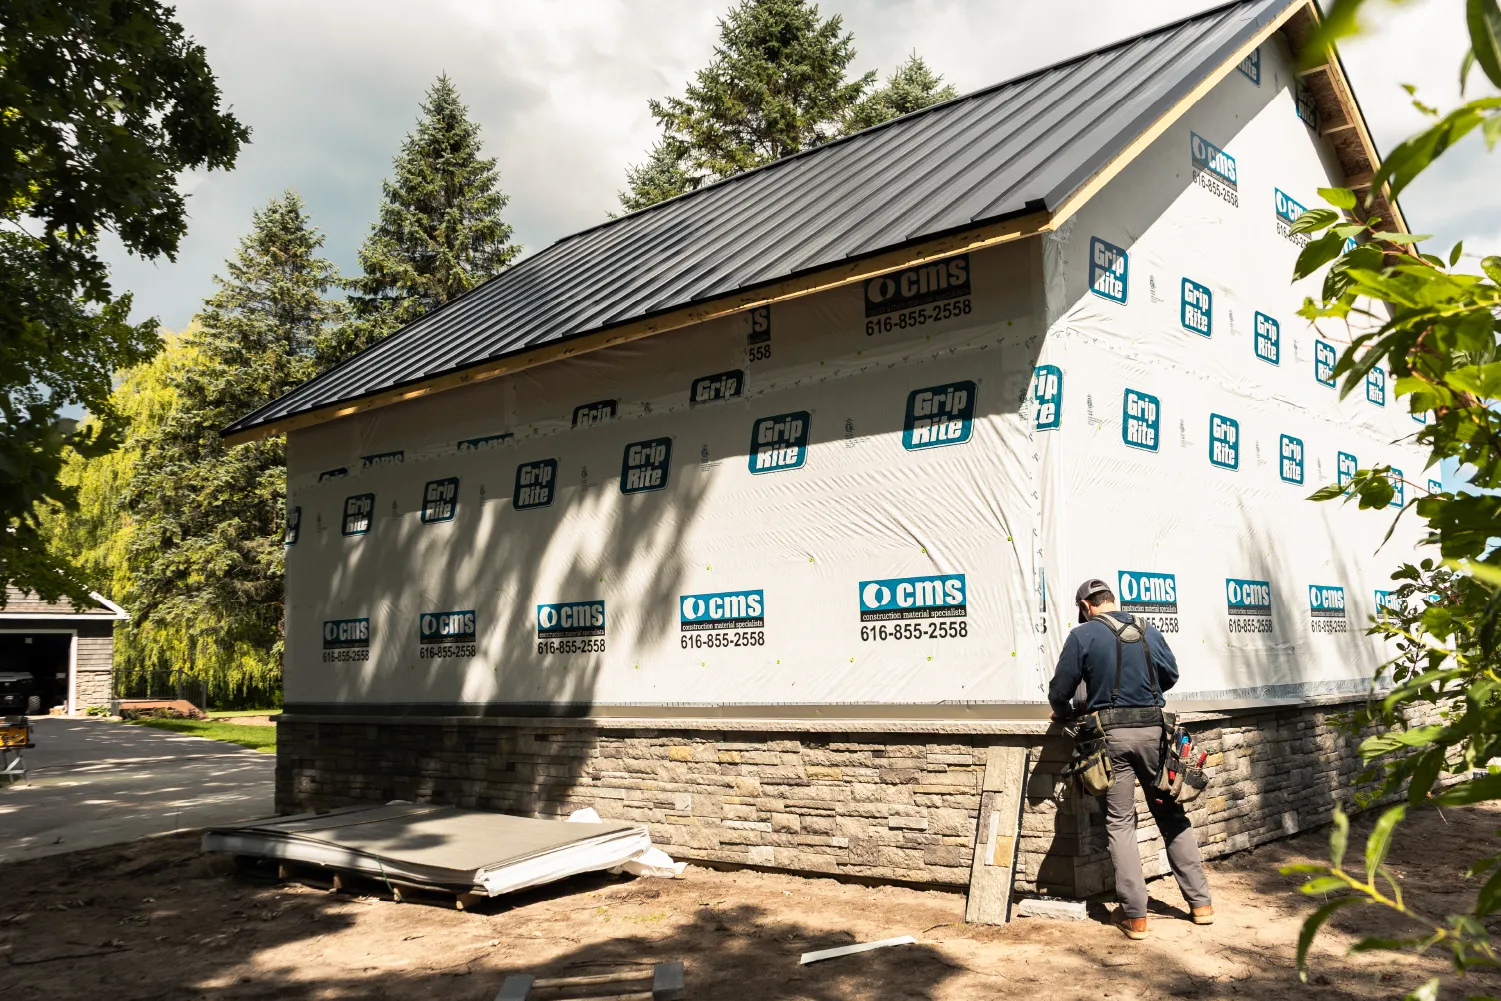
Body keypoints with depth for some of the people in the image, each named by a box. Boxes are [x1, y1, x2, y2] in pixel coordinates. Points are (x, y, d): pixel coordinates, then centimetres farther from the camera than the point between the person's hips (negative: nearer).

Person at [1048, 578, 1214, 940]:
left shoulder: (1082, 635, -3)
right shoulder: (1147, 630, 8)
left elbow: (1060, 689, -1)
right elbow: (1171, 675, 19)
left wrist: (1065, 714, 20)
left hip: (1111, 734, -3)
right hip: (1153, 730, 3)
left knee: (1120, 823, 4)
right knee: (1172, 815, 14)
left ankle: (1135, 915, 3)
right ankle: (1200, 902, 19)